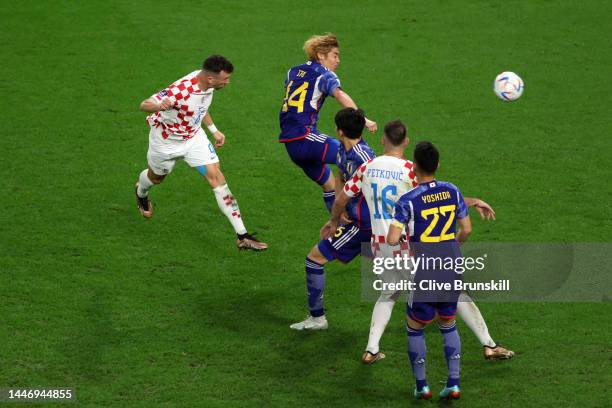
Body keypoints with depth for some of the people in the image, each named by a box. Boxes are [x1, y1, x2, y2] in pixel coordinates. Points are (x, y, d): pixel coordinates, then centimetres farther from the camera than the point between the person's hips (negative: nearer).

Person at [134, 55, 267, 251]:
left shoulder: (207, 82, -16)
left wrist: (214, 130, 10)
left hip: (194, 136, 5)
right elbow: (144, 104, -35)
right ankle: (141, 193, 63)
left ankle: (242, 236, -9)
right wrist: (160, 105, -57)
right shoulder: (181, 90, -39)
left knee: (216, 176, -7)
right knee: (156, 177, 22)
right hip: (167, 139, -5)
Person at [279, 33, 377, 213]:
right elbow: (339, 94, -24)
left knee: (329, 185, 19)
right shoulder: (324, 75, -4)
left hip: (290, 143, 8)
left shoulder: (293, 71, 19)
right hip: (305, 137, -8)